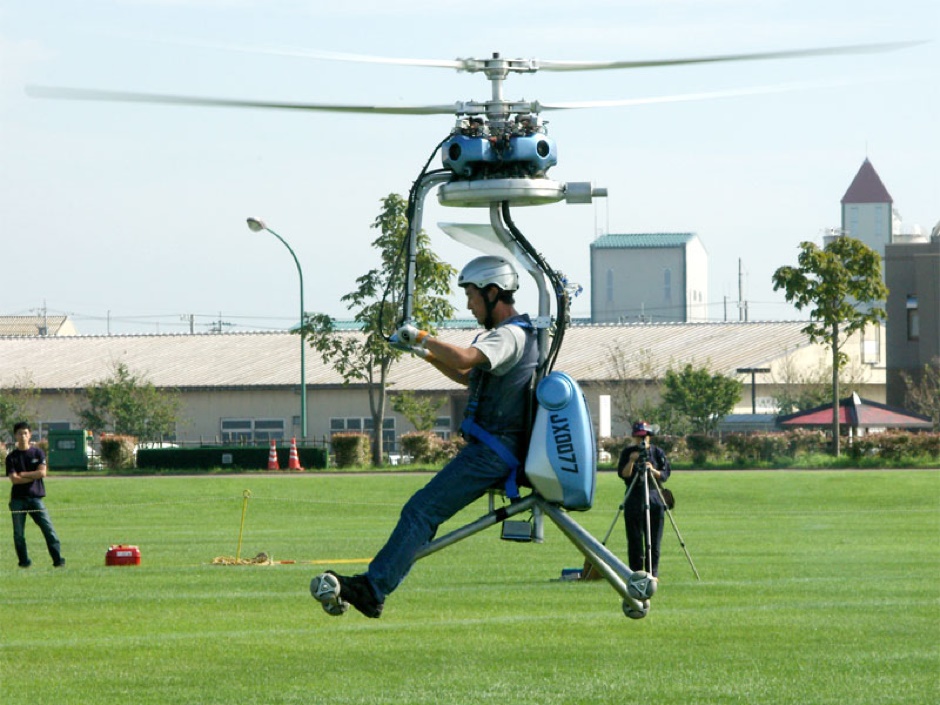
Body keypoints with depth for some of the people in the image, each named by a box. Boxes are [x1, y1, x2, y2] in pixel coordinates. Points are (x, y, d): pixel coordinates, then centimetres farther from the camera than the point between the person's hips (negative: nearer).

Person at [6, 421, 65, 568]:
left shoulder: (38, 453, 7)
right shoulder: (12, 457, 4)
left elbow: (42, 473, -5)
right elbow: (14, 479, -8)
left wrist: (24, 474, -5)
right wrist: (33, 476, -7)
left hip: (36, 497, 0)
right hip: (18, 499, 0)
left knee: (48, 529, -8)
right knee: (18, 533, 0)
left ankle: (58, 559, -9)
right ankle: (24, 561, 10)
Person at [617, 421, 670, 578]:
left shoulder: (657, 452, 6)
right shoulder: (628, 452, 5)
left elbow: (665, 475, 0)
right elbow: (623, 474, -5)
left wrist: (653, 471, -19)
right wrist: (631, 461, -21)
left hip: (654, 498, 0)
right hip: (633, 499, 0)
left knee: (654, 541, -1)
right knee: (634, 540, -2)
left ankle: (653, 572, 4)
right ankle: (635, 572, 2)